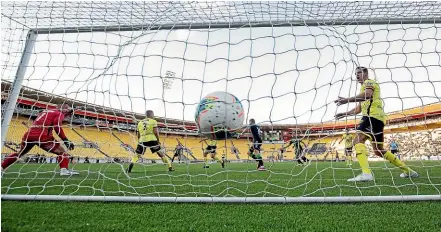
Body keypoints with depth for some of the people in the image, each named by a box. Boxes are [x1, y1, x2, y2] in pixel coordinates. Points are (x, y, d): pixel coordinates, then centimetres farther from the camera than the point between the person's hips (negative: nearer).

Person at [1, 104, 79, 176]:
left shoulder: (45, 111, 29)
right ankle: (64, 170, -17)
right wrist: (65, 140, -12)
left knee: (19, 153, 29)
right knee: (61, 151, -1)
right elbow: (57, 127, -10)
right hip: (42, 136, -8)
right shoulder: (59, 114, 5)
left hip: (29, 134, 8)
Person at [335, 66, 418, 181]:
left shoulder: (369, 82, 4)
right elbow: (358, 109, 34)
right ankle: (408, 171, 24)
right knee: (379, 151, 14)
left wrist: (347, 100, -26)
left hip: (373, 116, -10)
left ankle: (366, 173, -40)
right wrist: (344, 114, 24)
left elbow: (367, 94, -21)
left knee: (357, 140, -24)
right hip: (377, 118, 10)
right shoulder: (364, 87, 33)